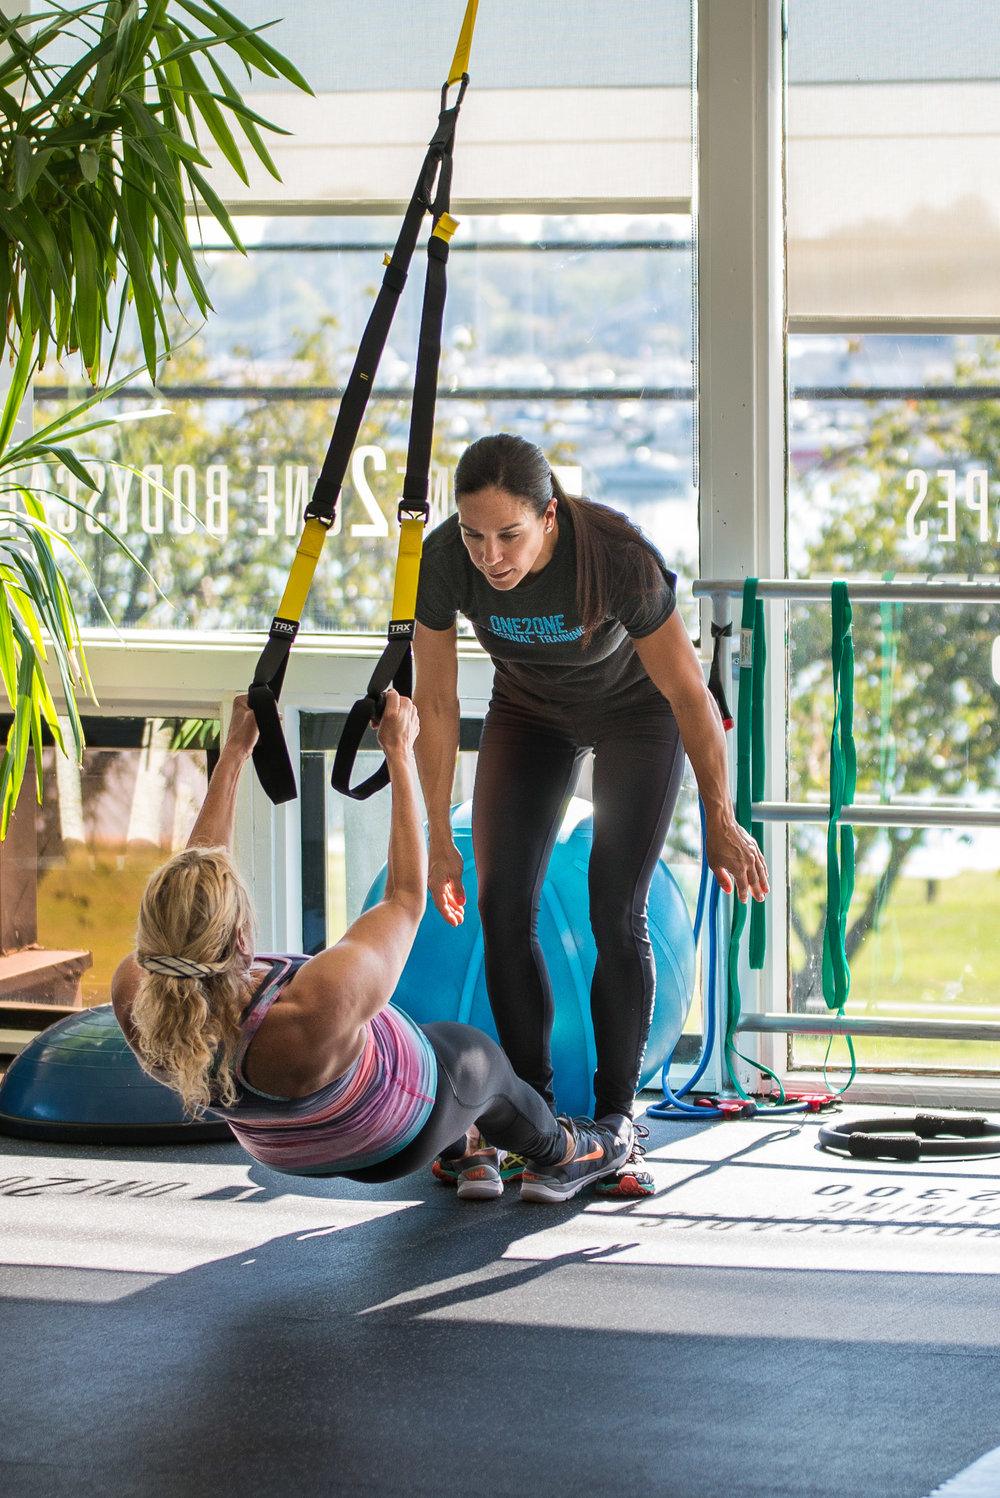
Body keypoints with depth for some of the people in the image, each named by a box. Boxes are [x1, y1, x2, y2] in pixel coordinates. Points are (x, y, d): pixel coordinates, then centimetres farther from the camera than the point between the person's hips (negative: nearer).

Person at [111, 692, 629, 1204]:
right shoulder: (323, 1002, -48)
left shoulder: (138, 1001, -35)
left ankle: (466, 1153, 54)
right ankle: (559, 1154, 58)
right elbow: (406, 896, -30)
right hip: (395, 1143, -4)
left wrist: (234, 753, -9)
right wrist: (399, 754, -22)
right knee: (481, 1059, 29)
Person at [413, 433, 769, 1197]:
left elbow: (687, 691, -25)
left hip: (636, 709, -3)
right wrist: (439, 838, -9)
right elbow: (435, 702, -15)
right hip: (530, 712, 3)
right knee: (503, 906, -7)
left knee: (616, 912, -12)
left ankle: (617, 1119, -2)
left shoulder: (619, 556, -39)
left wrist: (721, 822, -15)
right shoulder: (444, 561, -30)